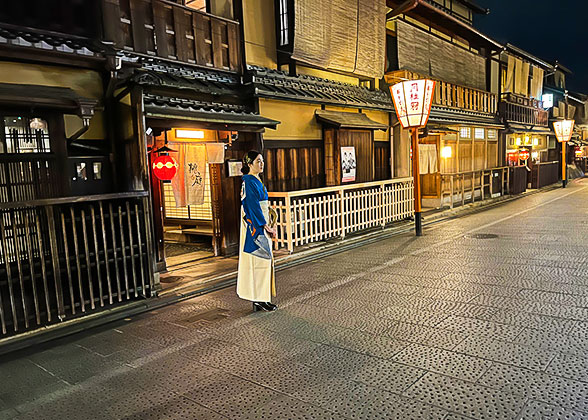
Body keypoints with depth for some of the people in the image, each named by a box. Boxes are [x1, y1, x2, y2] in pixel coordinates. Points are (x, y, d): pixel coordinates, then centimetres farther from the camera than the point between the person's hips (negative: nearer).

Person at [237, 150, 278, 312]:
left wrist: (268, 225, 14)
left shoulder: (258, 181, 16)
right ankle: (258, 300, 2)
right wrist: (266, 226, -18)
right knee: (259, 261, -6)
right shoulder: (248, 182, -13)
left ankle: (261, 299, 19)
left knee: (264, 260, 11)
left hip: (262, 225, 10)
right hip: (254, 226, -10)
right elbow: (253, 207, -19)